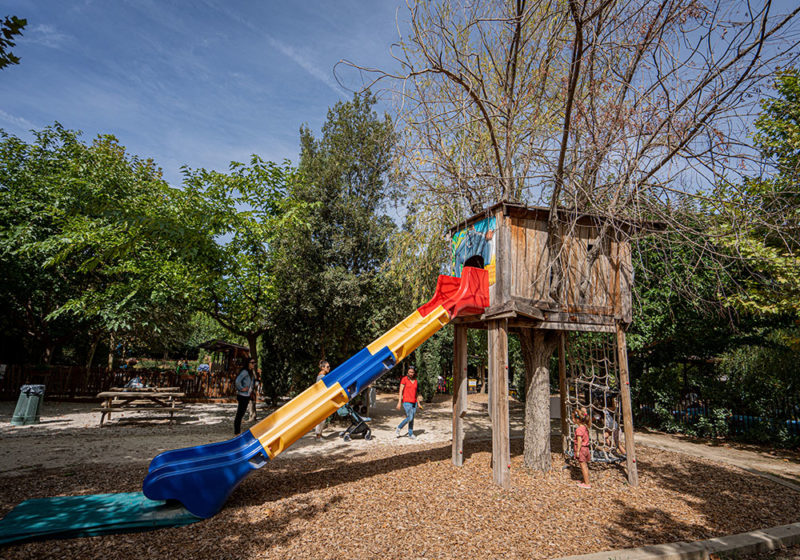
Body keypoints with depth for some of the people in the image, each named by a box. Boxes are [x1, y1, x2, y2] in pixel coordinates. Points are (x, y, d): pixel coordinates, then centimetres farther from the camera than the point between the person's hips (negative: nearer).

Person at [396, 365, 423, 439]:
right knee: (409, 418, -14)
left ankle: (411, 434, 18)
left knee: (412, 419, 7)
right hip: (406, 402, -6)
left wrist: (418, 403, 16)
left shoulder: (415, 380, 10)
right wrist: (399, 402, -14)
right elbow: (401, 391, -9)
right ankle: (398, 429, 5)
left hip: (414, 402, 6)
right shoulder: (404, 379, -6)